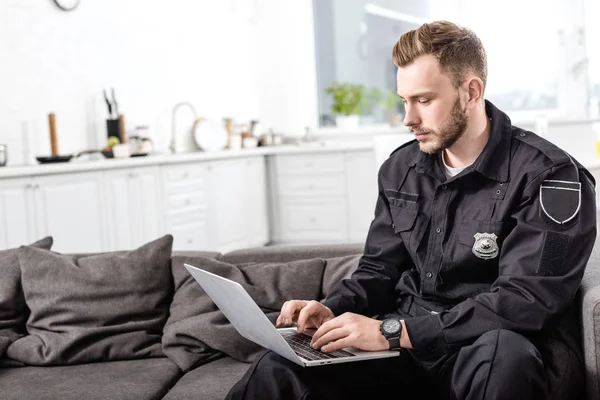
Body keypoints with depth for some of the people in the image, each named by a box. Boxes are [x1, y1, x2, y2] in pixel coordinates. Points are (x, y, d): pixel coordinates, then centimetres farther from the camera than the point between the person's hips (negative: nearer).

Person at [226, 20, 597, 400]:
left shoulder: (550, 177, -12)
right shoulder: (401, 170, 9)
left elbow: (524, 303, -21)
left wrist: (393, 331, -26)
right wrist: (332, 311, -9)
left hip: (509, 355, -3)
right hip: (412, 349, 4)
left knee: (501, 354, -40)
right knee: (278, 367, -19)